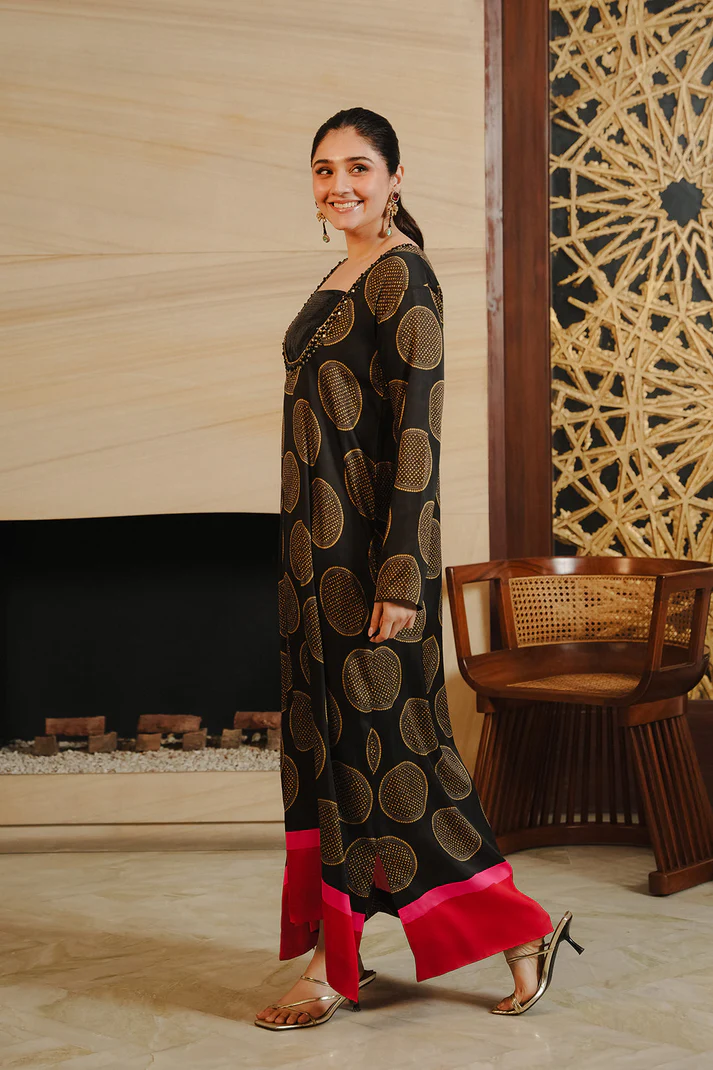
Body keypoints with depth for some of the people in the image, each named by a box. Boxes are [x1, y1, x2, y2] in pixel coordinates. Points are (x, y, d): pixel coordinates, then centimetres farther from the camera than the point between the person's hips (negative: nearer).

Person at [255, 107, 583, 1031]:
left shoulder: (403, 274, -12)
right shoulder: (344, 276, 16)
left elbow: (417, 427, -18)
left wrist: (400, 578, -23)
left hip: (366, 541, -9)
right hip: (319, 540, 9)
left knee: (377, 737, -4)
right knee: (324, 735, 11)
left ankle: (518, 928, 10)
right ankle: (334, 960, 20)